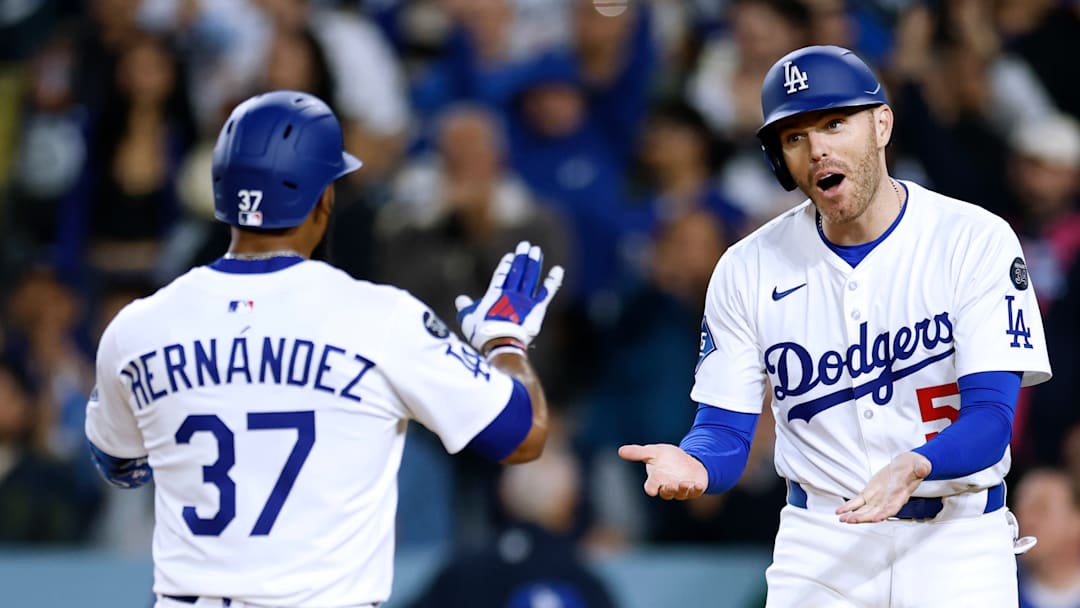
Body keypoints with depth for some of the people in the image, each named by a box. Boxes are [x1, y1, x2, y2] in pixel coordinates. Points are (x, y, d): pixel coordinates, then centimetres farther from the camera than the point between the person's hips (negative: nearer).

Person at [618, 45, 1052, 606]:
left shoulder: (975, 240, -8)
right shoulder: (748, 270, 1)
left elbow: (991, 418, -14)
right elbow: (724, 431, 1)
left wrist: (914, 467, -36)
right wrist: (690, 466, -24)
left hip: (957, 540, -2)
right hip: (820, 544, 2)